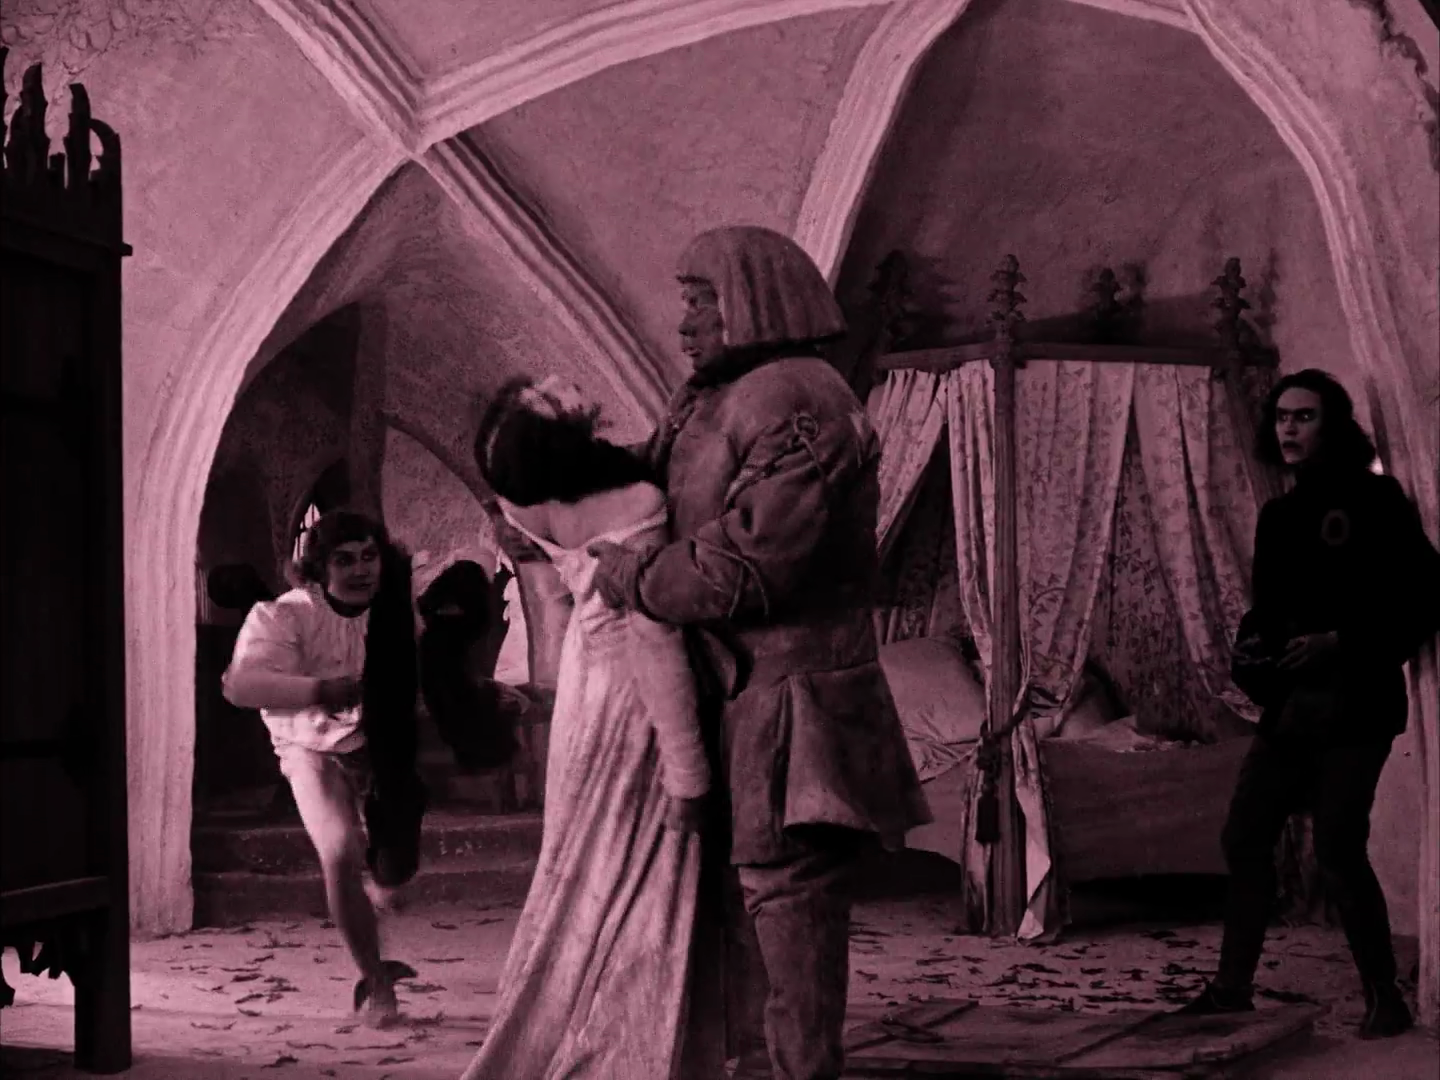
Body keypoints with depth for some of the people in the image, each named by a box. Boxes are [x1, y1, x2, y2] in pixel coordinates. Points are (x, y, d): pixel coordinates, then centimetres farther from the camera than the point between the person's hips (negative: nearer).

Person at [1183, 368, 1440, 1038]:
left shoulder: (1375, 500, -6)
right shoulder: (1280, 515, 15)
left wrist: (1339, 644, -18)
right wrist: (1251, 644, 1)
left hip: (1353, 707, -7)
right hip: (1289, 706, 7)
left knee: (1338, 850, -12)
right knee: (1245, 838, 7)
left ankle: (1384, 998, 2)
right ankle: (1232, 985, 18)